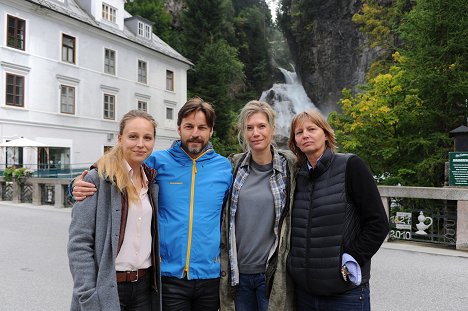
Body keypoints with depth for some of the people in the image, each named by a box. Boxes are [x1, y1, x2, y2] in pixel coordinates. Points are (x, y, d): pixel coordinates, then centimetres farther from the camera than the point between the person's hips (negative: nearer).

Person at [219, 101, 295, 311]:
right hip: (238, 272, 2)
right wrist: (224, 262, 7)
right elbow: (224, 217, 9)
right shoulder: (234, 166, 0)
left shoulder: (289, 166, -6)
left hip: (272, 273, -2)